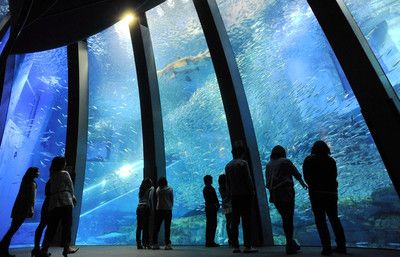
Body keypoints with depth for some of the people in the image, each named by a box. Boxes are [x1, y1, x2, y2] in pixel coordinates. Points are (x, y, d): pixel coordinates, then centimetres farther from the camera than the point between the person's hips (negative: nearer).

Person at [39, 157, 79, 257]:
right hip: (65, 201, -6)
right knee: (66, 225, -1)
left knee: (51, 227, 7)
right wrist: (72, 197, 17)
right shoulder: (65, 173, 0)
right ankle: (66, 247, 0)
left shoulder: (52, 175, 16)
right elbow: (70, 187, 1)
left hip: (53, 203, 6)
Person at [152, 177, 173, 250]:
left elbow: (157, 199, 7)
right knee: (167, 228, 0)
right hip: (168, 210, -3)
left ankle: (155, 244, 11)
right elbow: (172, 199, 2)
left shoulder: (158, 189, 3)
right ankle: (167, 244, -1)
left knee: (157, 227, 9)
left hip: (159, 209, 3)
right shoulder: (170, 189, -4)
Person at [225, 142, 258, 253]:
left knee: (235, 221, 7)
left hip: (234, 196, 6)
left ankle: (235, 246, 11)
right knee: (246, 220, -2)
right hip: (245, 194, -6)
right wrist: (252, 192, -2)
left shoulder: (228, 166, 11)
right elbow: (248, 179, -11)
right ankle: (247, 246, -1)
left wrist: (229, 194, 15)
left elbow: (227, 182, 11)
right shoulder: (243, 163, -8)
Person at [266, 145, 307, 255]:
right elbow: (296, 174, 10)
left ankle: (291, 243, 25)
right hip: (286, 192, -5)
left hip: (274, 195, 5)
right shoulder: (286, 162, -1)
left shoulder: (268, 165, 11)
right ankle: (290, 246, 4)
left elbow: (268, 181, 12)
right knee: (288, 218, 0)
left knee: (285, 218, 16)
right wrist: (303, 183, 27)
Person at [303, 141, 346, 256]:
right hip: (332, 193, 4)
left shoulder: (309, 160, -3)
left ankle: (326, 248, -1)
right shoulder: (331, 161, 8)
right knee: (334, 219, 16)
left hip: (317, 193, -4)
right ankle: (341, 246, 17)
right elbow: (334, 176, 9)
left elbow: (306, 177, -4)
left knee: (320, 221, 2)